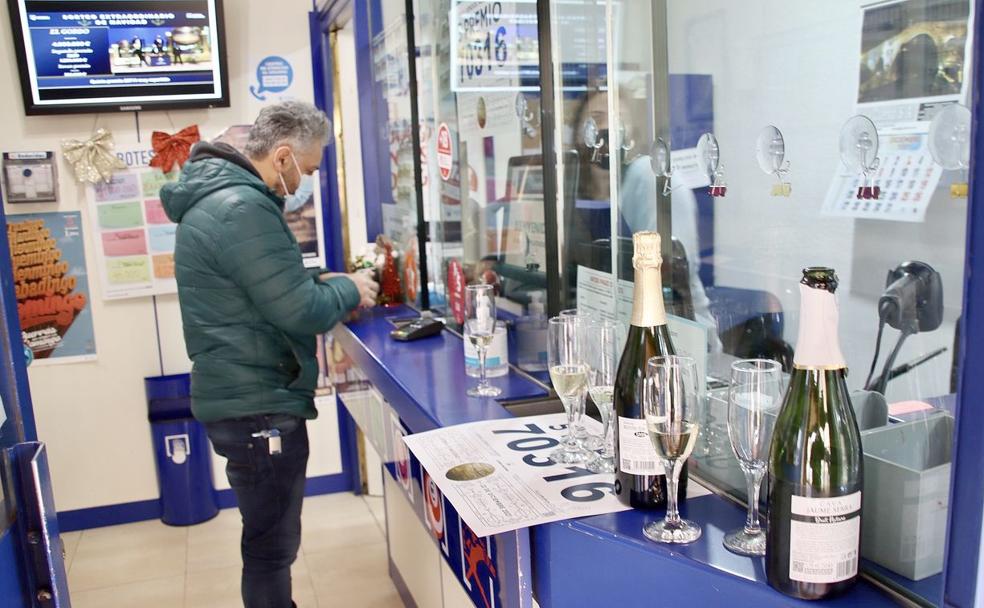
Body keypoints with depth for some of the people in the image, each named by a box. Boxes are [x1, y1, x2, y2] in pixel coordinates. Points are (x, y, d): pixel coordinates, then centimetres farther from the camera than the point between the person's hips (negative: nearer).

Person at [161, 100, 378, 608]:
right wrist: (348, 290, -5)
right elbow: (300, 313, -23)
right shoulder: (243, 209, -23)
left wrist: (319, 281, 9)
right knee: (272, 544, 5)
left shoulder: (217, 195, 11)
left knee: (270, 536, 25)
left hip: (244, 396, 11)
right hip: (259, 404, -11)